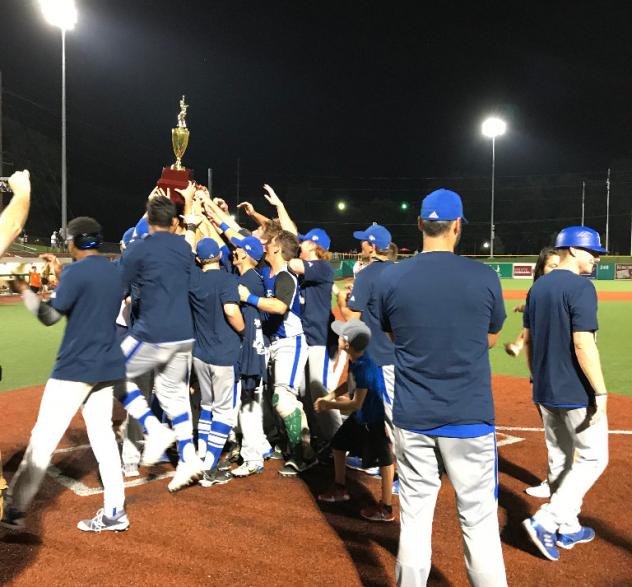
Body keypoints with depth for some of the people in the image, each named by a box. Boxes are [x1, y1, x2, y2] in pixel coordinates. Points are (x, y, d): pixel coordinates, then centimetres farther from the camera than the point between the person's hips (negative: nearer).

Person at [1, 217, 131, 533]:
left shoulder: (76, 272, -12)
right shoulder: (114, 271, 11)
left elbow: (49, 316, -10)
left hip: (75, 367, -7)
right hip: (106, 365, 7)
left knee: (43, 438, 0)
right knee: (102, 435, 10)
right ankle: (114, 511, 11)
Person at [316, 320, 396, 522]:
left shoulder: (365, 368, -32)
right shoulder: (354, 361, -5)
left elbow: (356, 404, -27)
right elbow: (348, 385, 11)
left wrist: (329, 405, -15)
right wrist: (328, 397, -3)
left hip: (376, 422, -10)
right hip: (359, 418, 10)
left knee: (385, 460, 3)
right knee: (338, 444, 20)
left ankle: (386, 509, 16)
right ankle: (340, 489, 38)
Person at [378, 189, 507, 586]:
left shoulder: (390, 279, -4)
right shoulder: (485, 278, -7)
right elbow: (490, 339, 9)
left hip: (412, 418, 2)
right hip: (469, 418, -1)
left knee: (414, 517, 13)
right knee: (479, 519, 10)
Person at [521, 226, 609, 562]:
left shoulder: (538, 287, 8)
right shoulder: (580, 287, -16)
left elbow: (527, 339, 13)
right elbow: (583, 345, -23)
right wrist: (601, 392, -19)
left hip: (545, 391, 8)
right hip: (576, 393, -8)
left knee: (560, 458, 17)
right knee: (593, 458, 6)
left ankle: (568, 529, 29)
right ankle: (546, 521, -3)